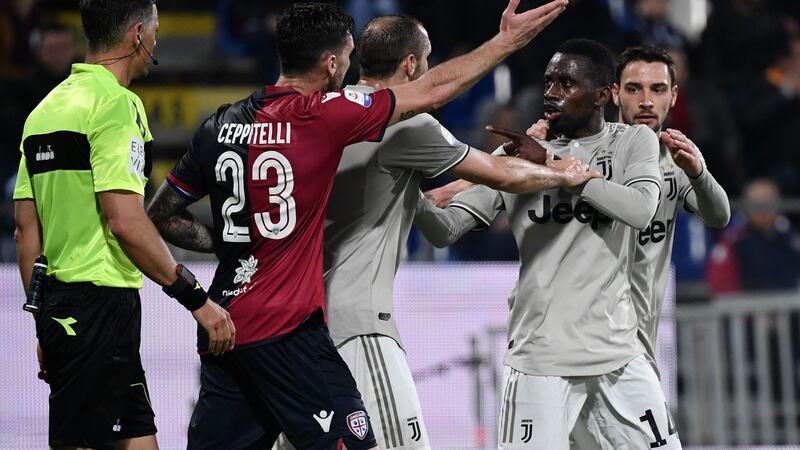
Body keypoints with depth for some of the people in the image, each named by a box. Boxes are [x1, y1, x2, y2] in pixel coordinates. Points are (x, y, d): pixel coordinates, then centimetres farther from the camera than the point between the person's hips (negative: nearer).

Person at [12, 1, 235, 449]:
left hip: (60, 310, 9)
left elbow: (26, 230, 15)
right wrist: (195, 297, -15)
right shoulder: (116, 105, -12)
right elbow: (125, 221, -20)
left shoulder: (47, 109, 14)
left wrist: (44, 325, 20)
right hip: (102, 306, -9)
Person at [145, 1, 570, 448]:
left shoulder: (221, 125, 8)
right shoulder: (322, 115, -9)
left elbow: (163, 216, 14)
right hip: (286, 328, -7)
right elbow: (432, 91, -2)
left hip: (224, 326, 7)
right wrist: (507, 41, 7)